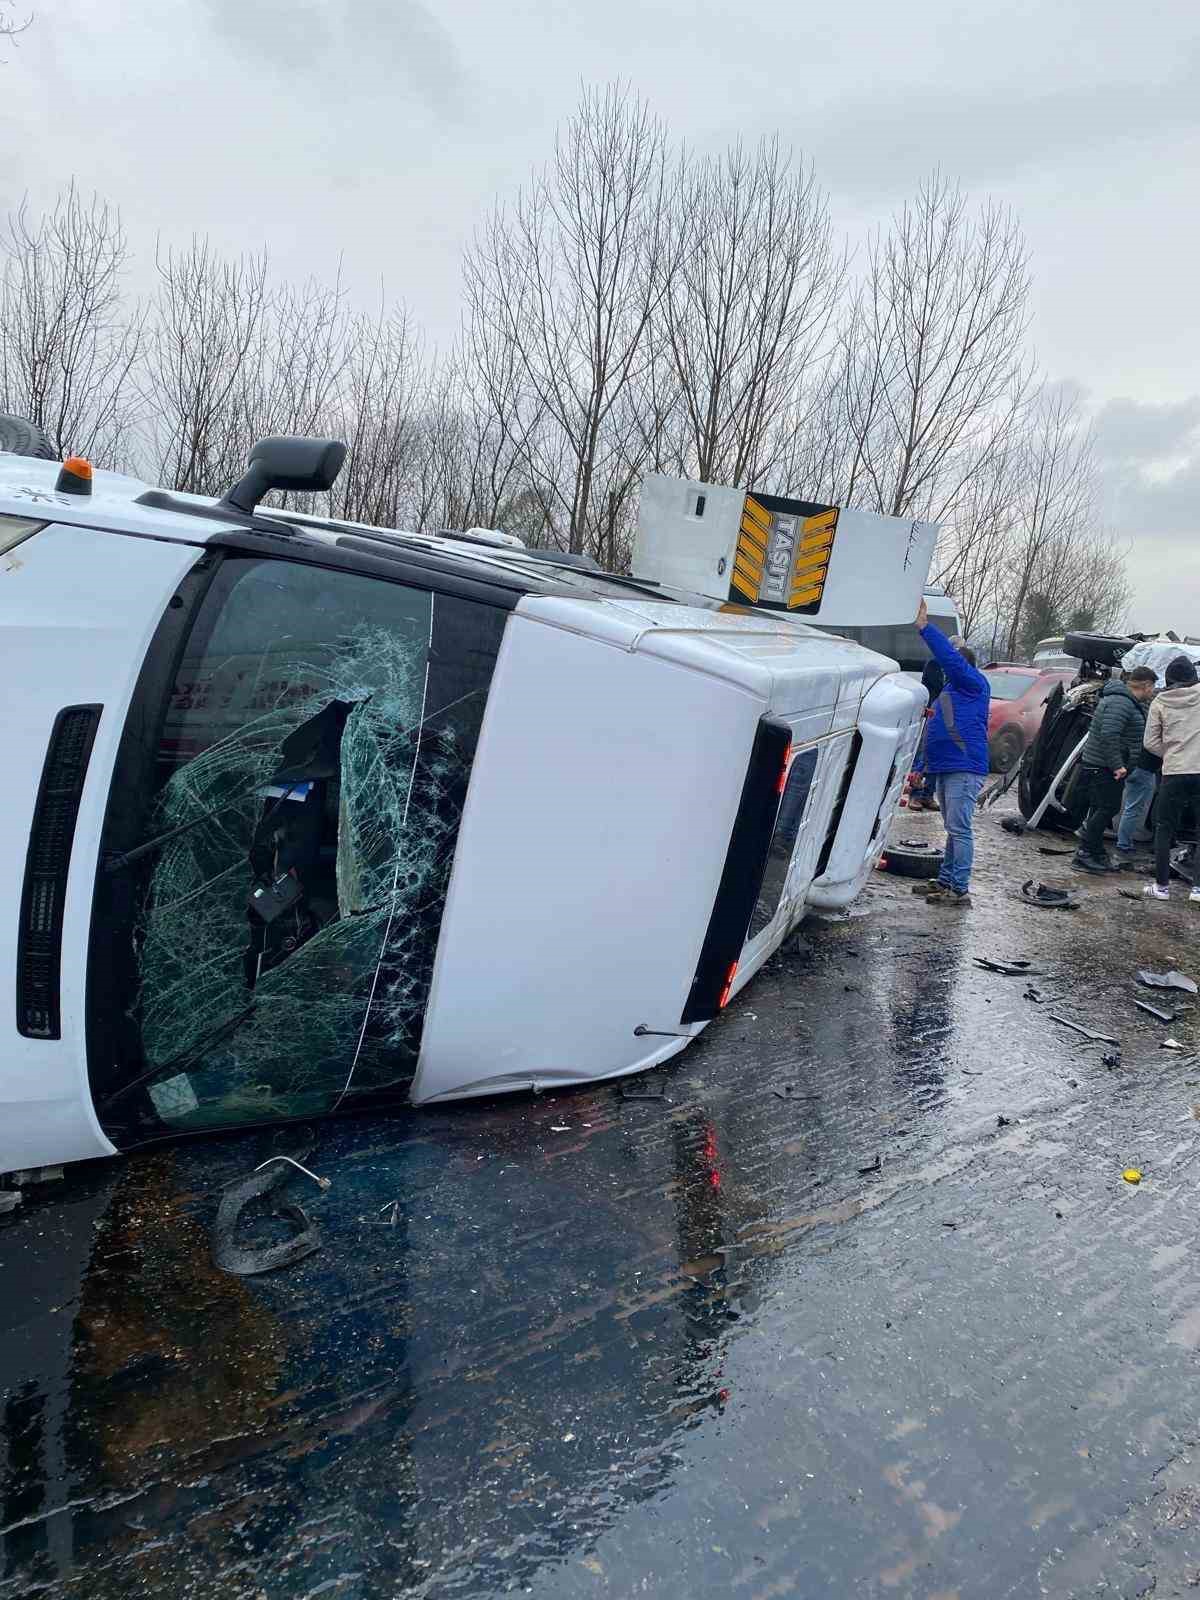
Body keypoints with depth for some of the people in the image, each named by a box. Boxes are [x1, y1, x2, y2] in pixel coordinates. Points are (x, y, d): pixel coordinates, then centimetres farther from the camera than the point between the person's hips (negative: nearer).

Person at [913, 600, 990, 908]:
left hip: (964, 770, -10)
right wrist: (923, 766, 23)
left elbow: (950, 657, -21)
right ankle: (945, 882, 21)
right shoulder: (948, 691, 22)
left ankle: (959, 889, -8)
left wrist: (925, 627, -23)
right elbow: (935, 730, 26)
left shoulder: (974, 684, -5)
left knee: (960, 829, -10)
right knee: (954, 829, 15)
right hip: (945, 769, 10)